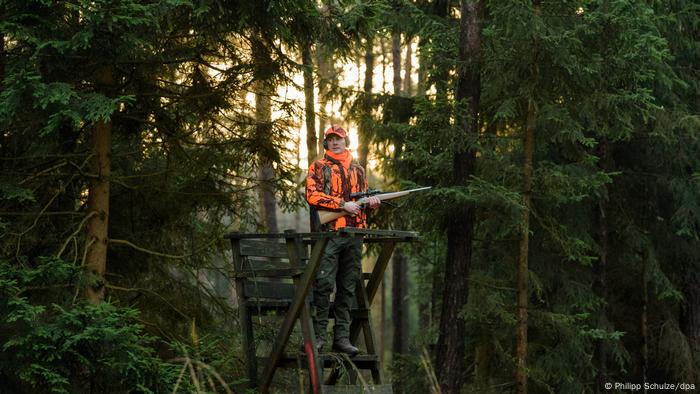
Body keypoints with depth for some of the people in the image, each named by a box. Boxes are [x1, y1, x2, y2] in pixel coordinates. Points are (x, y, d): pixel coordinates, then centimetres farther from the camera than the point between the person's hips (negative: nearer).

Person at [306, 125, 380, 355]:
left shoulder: (358, 170, 21)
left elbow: (363, 198, 27)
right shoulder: (318, 168, 5)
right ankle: (318, 335, -7)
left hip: (354, 234, 5)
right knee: (324, 284, -11)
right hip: (327, 233, -5)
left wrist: (372, 202, 3)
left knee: (347, 288, 5)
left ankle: (342, 337, 7)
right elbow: (312, 196, -9)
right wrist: (343, 204, -15)